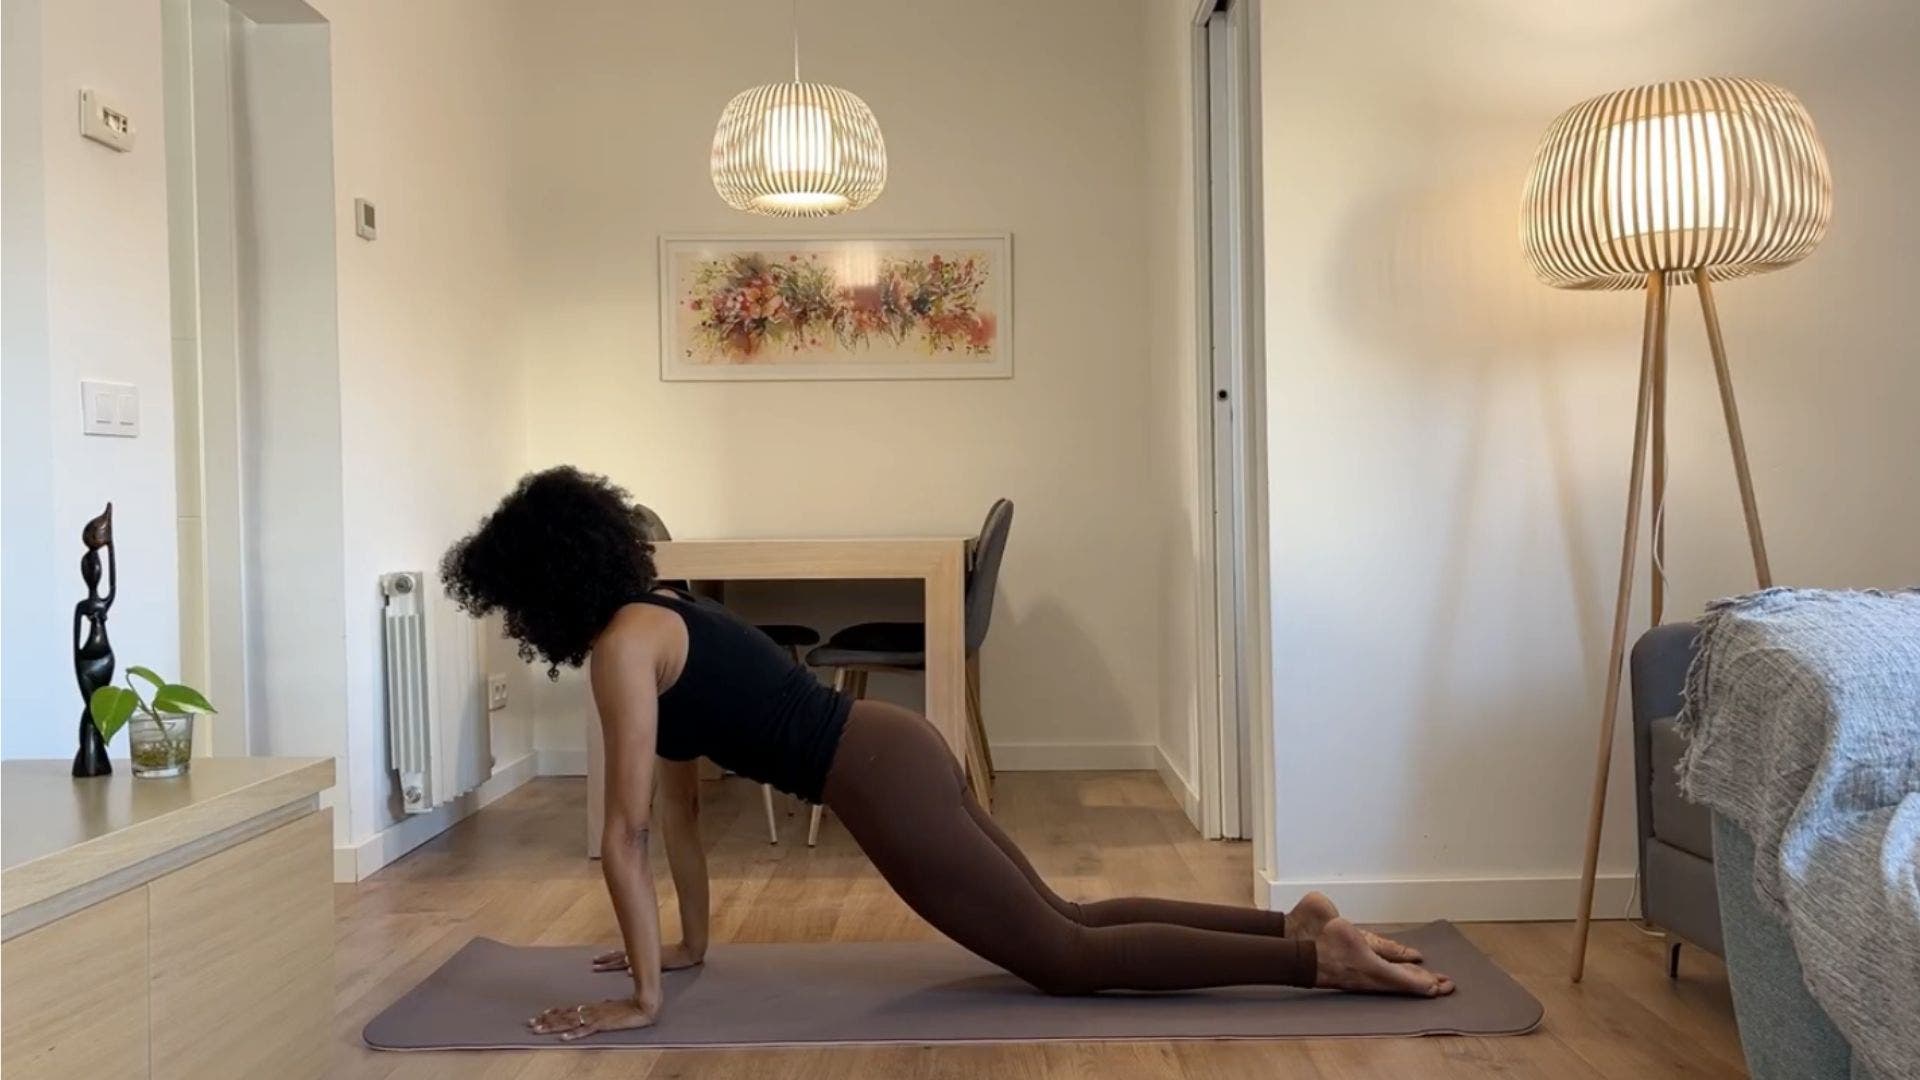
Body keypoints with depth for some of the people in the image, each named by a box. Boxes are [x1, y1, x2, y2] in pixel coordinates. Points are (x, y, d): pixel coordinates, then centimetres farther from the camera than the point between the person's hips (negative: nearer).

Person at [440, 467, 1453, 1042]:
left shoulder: (621, 644, -11)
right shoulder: (657, 614, 17)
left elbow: (626, 832, -14)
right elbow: (677, 801, 21)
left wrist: (643, 997, -9)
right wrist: (691, 941, 25)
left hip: (882, 779, -9)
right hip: (897, 751, 9)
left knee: (1069, 958, -3)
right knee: (1063, 918, 16)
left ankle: (1320, 957, -4)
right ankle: (1294, 922, 16)